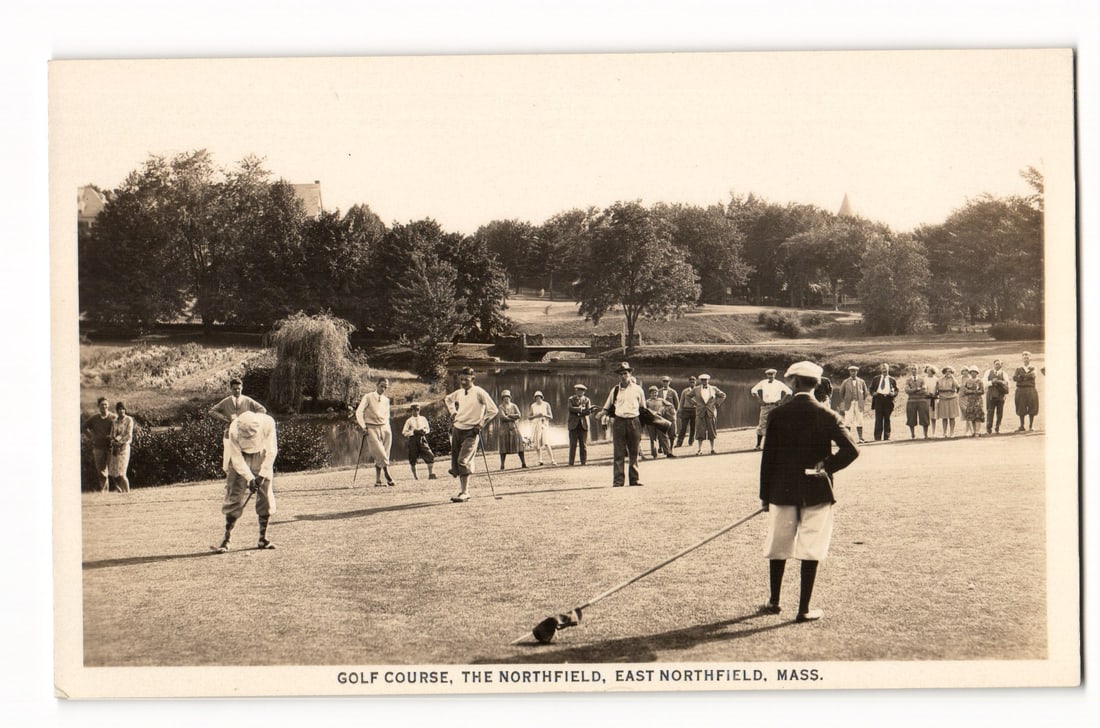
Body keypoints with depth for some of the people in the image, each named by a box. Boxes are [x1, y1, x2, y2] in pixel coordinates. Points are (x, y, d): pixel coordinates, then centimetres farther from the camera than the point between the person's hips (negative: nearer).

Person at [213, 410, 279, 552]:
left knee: (265, 497, -2)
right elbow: (236, 457, -20)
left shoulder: (267, 423, -29)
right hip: (242, 457, -1)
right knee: (235, 497, -9)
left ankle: (262, 539, 9)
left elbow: (271, 451, -18)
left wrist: (261, 475, -19)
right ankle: (226, 540, -4)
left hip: (262, 457, 1)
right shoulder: (234, 428, -29)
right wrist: (250, 478, -25)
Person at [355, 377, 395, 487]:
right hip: (372, 428, -4)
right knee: (380, 453, -18)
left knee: (380, 457, -1)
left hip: (384, 428, 4)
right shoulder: (368, 397, 0)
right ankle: (387, 474, -11)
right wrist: (363, 427, -10)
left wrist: (387, 428, 14)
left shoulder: (386, 400, 15)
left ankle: (378, 480, 2)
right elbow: (359, 412, -4)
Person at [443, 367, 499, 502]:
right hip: (457, 429, 6)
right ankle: (463, 490, 17)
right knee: (456, 462, 6)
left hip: (471, 431, -6)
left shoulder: (479, 393, -9)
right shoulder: (459, 392, 9)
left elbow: (493, 410, -10)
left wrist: (481, 425, -12)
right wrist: (453, 412, 17)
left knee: (463, 461, -17)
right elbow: (447, 399, 32)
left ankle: (464, 493, -15)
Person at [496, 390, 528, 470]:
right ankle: (502, 464, -2)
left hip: (515, 428, 2)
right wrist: (513, 418, -8)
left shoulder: (514, 406, 12)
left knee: (519, 445, -3)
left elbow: (519, 415, -1)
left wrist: (509, 415, -9)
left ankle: (523, 463, 1)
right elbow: (502, 417, -13)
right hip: (505, 429, -2)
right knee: (504, 447, -5)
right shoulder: (501, 407, 2)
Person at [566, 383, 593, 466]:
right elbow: (571, 408, -9)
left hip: (583, 425, 1)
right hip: (573, 425, -1)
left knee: (584, 445, -2)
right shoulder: (571, 399, 10)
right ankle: (571, 462, -2)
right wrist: (580, 409, -20)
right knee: (573, 445, -4)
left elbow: (588, 411, -2)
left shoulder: (587, 400, 12)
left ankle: (584, 462, 2)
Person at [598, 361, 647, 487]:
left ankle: (634, 479, 11)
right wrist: (604, 414, 3)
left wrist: (641, 426, 12)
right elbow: (608, 407, 18)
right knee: (618, 453, -4)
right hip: (618, 422, 0)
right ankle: (618, 480, -3)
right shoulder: (615, 390, 9)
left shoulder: (637, 389, 8)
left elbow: (643, 408, 15)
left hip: (633, 422, 0)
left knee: (634, 453, 4)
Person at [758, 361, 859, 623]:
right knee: (811, 549, 4)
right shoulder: (826, 416, -5)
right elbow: (851, 450, -13)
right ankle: (804, 609, 4)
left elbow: (768, 457, -2)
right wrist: (826, 468, -1)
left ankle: (773, 601, 26)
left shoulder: (778, 414, -5)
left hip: (783, 490, 1)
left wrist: (765, 494, 5)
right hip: (817, 492, -1)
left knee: (778, 545, 15)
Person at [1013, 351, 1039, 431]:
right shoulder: (1019, 368, 13)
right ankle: (1022, 426, 7)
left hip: (1031, 389, 0)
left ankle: (1031, 426, 6)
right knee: (1021, 409, 0)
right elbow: (1014, 378, -3)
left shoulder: (1033, 368, 11)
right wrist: (1027, 376, -10)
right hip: (1021, 389, 0)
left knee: (1032, 408, -2)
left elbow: (1032, 375, -10)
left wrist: (1022, 376, -8)